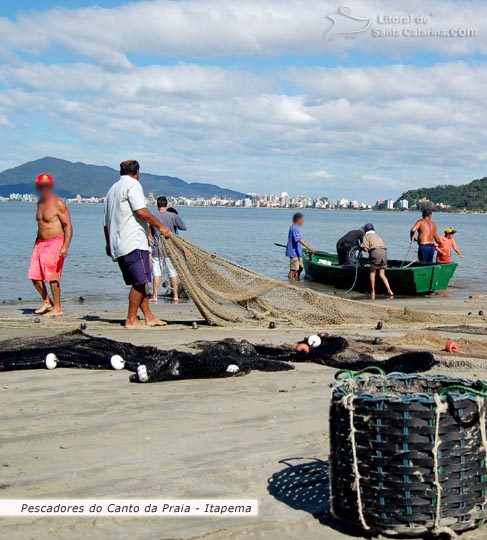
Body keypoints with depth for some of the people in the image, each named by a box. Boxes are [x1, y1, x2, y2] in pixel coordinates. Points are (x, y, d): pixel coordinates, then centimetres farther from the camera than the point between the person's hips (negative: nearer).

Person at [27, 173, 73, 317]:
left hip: (55, 242, -8)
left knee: (52, 276, -8)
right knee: (34, 275, 6)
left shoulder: (58, 203, -10)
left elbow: (68, 227, -13)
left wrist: (65, 247, -22)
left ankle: (57, 309, 2)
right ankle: (47, 301, 23)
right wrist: (37, 242, 22)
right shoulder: (40, 203, 14)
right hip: (40, 243, 8)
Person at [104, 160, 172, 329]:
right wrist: (160, 226, -10)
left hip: (118, 245, 9)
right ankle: (131, 320, -6)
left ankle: (149, 317, 15)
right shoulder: (133, 185, -4)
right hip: (134, 243, -9)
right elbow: (141, 211, -16)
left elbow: (106, 222, 25)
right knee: (140, 283, -7)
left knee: (139, 283, 12)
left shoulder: (112, 189, 23)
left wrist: (109, 243, 33)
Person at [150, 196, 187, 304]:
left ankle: (155, 297, 3)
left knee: (156, 273, 4)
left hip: (157, 249, 0)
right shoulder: (173, 216, -7)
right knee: (173, 273, 8)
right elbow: (184, 227, -3)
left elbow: (151, 235, 8)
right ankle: (176, 296, 12)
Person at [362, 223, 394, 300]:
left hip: (375, 251, -5)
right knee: (382, 274, 9)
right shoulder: (377, 235, 34)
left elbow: (366, 248, 3)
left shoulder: (366, 235, 16)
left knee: (373, 272, 9)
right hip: (384, 251, 5)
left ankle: (373, 292, 7)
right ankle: (389, 290, -7)